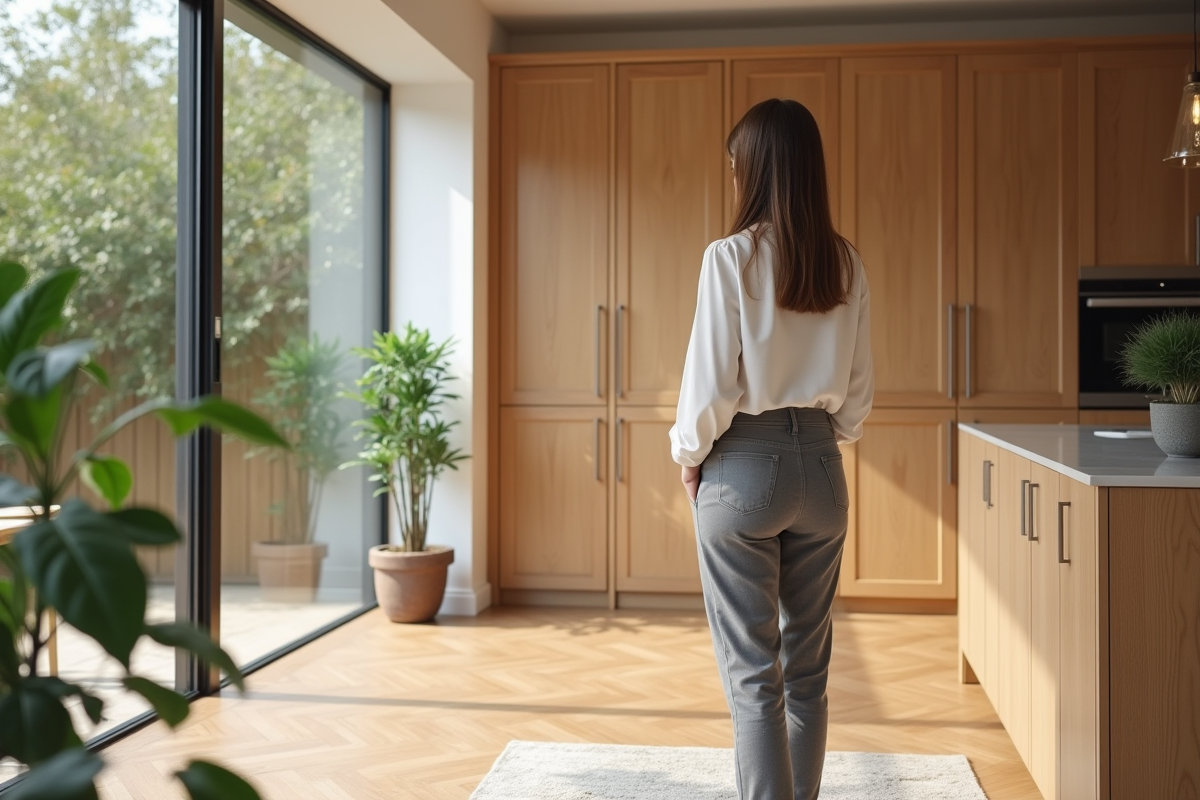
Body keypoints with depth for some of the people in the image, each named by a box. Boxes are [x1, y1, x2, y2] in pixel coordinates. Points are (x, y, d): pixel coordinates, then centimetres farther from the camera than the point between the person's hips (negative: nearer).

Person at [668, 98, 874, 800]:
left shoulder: (732, 256, -12)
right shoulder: (847, 264, 3)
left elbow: (710, 382, -12)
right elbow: (860, 387, 8)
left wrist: (689, 455, 3)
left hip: (744, 467, -5)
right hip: (821, 467, 5)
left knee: (752, 672, 3)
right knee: (808, 668, 14)